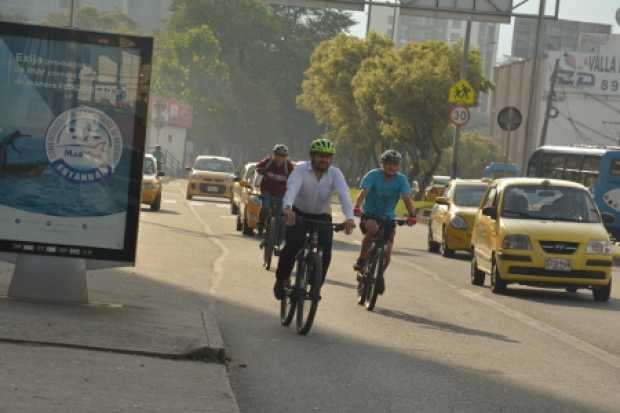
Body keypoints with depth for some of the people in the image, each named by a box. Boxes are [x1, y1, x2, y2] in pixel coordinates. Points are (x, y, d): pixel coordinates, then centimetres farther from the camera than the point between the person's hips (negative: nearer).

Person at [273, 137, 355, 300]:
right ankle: (281, 280, 1)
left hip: (322, 216, 2)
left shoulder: (335, 174, -16)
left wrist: (349, 217, -51)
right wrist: (287, 208, -60)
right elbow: (292, 188, -39)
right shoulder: (301, 170, -20)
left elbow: (344, 194, -32)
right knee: (292, 246, -22)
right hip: (298, 214, -2)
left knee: (325, 250, -18)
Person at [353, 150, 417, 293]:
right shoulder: (373, 175, -11)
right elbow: (363, 192, -25)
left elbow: (407, 198, -18)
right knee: (372, 228, -37)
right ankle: (361, 260, -22)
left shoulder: (401, 179, -6)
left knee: (387, 250, -11)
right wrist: (357, 208, -44)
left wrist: (412, 215, -36)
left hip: (388, 218, 2)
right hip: (369, 215, -2)